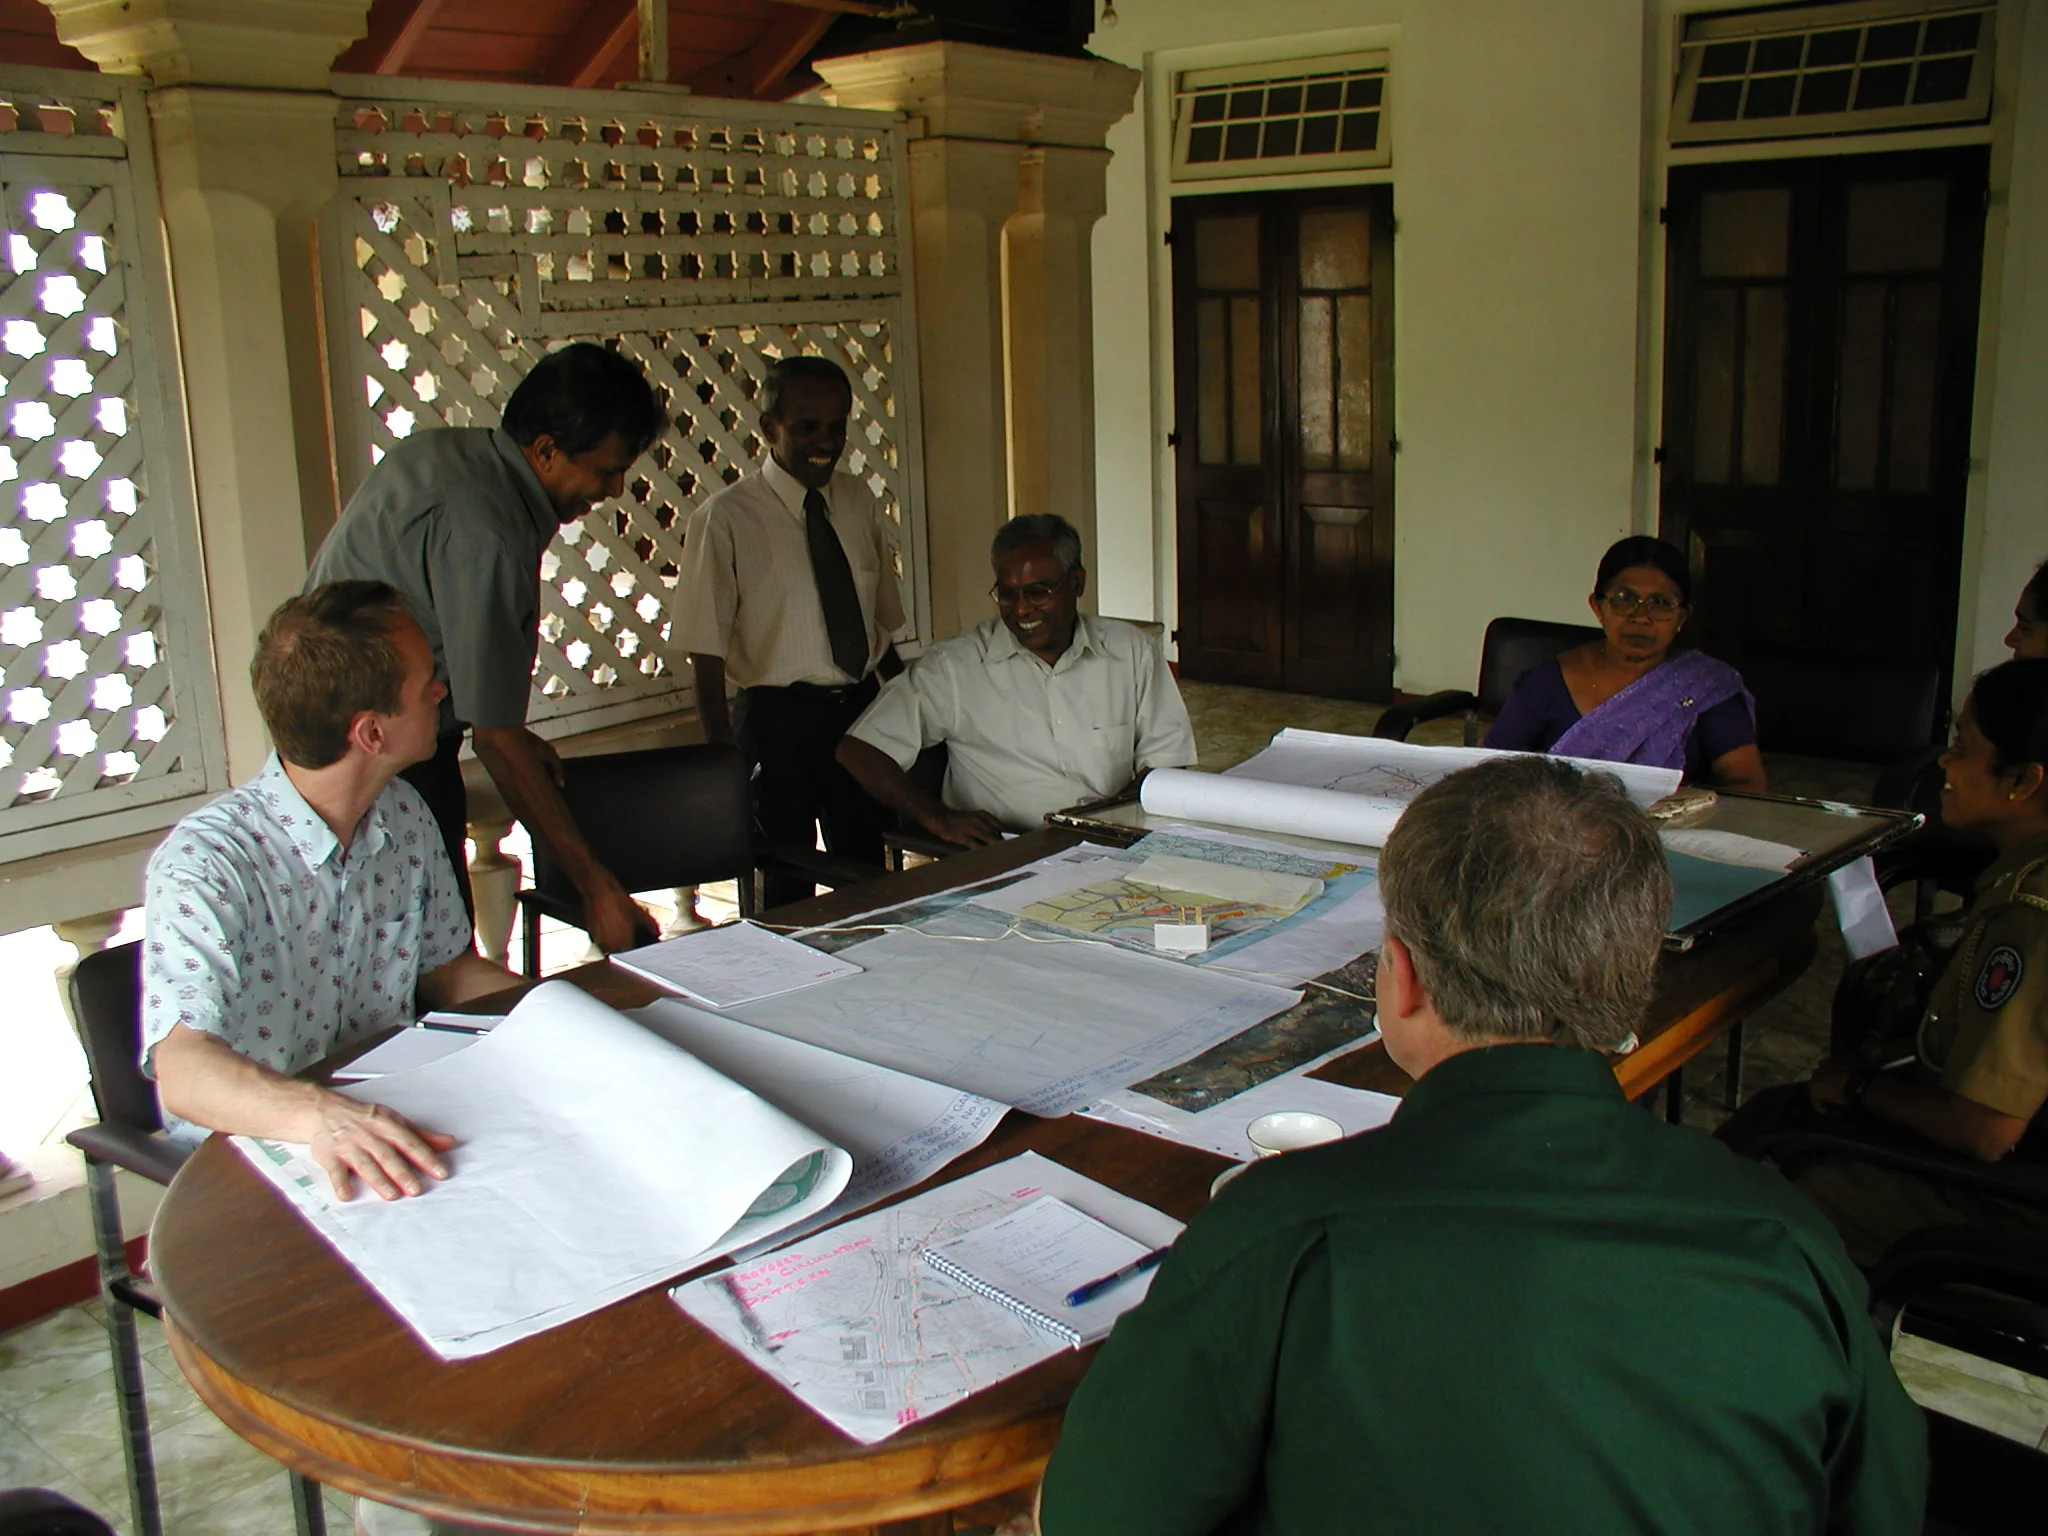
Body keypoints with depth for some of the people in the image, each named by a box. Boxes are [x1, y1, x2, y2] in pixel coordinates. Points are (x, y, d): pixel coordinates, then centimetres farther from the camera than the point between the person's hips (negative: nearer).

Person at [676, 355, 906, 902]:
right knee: (788, 883, 5)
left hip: (862, 710, 5)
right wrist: (723, 756, -15)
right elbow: (706, 654, -11)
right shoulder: (727, 518, -9)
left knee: (868, 874, 13)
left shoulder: (859, 502, 6)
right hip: (778, 718, -4)